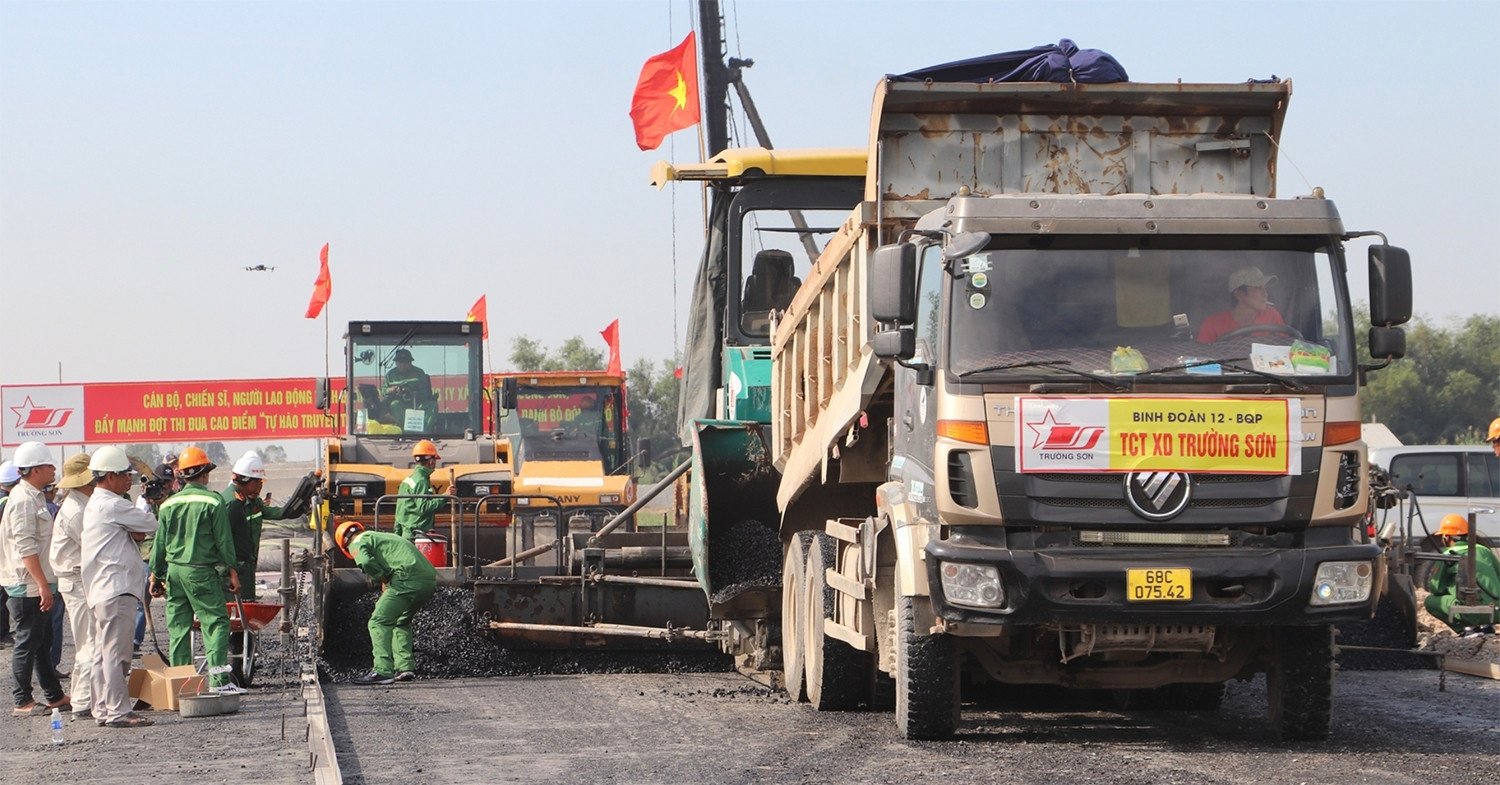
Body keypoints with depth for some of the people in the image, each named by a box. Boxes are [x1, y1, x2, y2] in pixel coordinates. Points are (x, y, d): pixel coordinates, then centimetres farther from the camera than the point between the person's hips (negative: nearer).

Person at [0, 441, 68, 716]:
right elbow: (25, 547, -23)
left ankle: (54, 696, 21)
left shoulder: (35, 498, 15)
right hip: (27, 587, -10)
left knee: (43, 643, 15)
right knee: (27, 643, -4)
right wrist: (43, 585, -24)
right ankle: (22, 702, 1)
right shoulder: (23, 500, -17)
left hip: (36, 585, 10)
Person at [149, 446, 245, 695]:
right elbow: (224, 541, -6)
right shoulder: (213, 502, -6)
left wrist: (156, 575, 19)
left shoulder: (169, 504, 8)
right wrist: (232, 571, 1)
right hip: (202, 571, -5)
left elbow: (159, 543, 12)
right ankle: (218, 679, -14)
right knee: (215, 622, -4)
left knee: (178, 627, 9)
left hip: (174, 570, 5)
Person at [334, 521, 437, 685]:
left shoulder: (358, 542, 10)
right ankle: (405, 667, 17)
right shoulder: (382, 537, 36)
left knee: (379, 622, -3)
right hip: (430, 580, 8)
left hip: (409, 579, -8)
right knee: (402, 622, 25)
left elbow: (366, 562, -12)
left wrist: (383, 579, 2)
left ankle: (382, 670, -14)